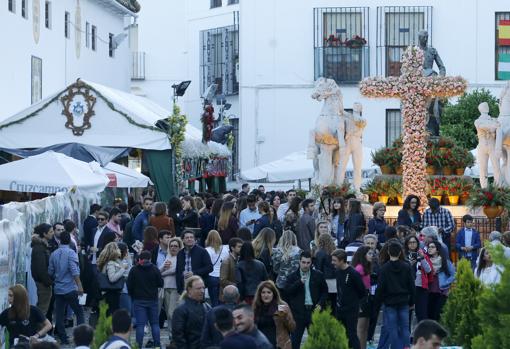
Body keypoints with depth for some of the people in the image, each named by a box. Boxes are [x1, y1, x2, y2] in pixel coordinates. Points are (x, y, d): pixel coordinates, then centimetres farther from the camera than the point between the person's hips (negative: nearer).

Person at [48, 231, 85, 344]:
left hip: (58, 289, 4)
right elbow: (74, 271, -18)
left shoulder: (54, 254, 4)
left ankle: (63, 338, 8)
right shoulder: (71, 253, -10)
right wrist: (79, 285, -16)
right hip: (70, 288, -4)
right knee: (79, 312, 4)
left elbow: (50, 272, 8)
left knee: (59, 314, 7)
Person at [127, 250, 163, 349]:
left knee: (140, 324, -1)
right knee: (155, 323, 10)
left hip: (139, 300, -1)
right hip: (152, 300, 1)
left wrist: (132, 296, 13)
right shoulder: (155, 269, -5)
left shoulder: (134, 270, -4)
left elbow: (129, 285, -2)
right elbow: (161, 284, -2)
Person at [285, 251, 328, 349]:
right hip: (298, 312, -1)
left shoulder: (318, 275, 5)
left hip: (314, 310, 1)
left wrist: (320, 303, -4)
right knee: (295, 340, 1)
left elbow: (324, 291, 11)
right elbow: (287, 291, -9)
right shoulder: (292, 276, 3)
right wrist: (299, 282, -19)